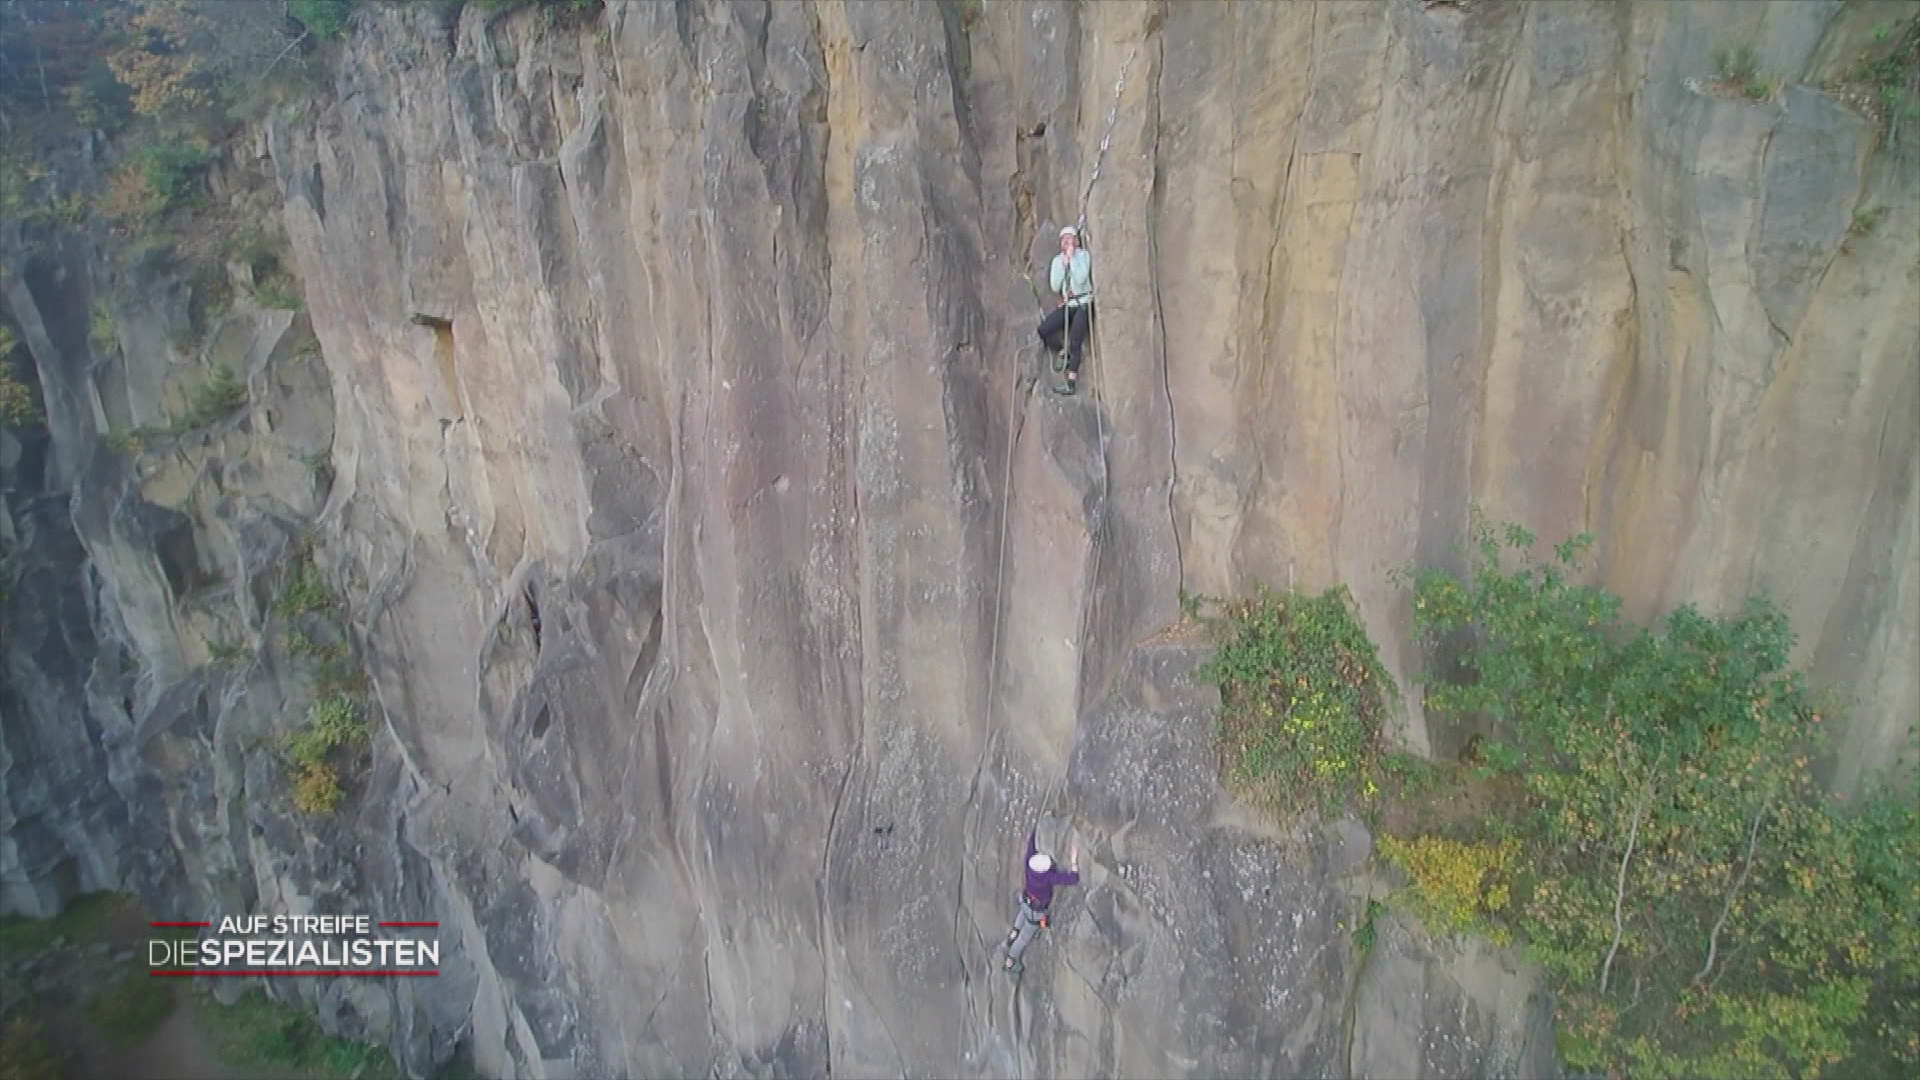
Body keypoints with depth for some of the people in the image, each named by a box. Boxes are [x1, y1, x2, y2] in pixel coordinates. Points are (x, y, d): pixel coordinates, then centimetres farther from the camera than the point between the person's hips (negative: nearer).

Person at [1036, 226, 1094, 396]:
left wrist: (1072, 258, -14)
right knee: (1043, 329, -15)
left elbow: (1081, 279, -19)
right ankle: (1061, 354, 11)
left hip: (1083, 304, -5)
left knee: (1075, 342, -15)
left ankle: (1071, 384, -16)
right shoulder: (1057, 260, 9)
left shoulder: (1083, 256, -3)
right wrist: (1063, 263, -8)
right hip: (1066, 305, 5)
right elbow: (1055, 286, -2)